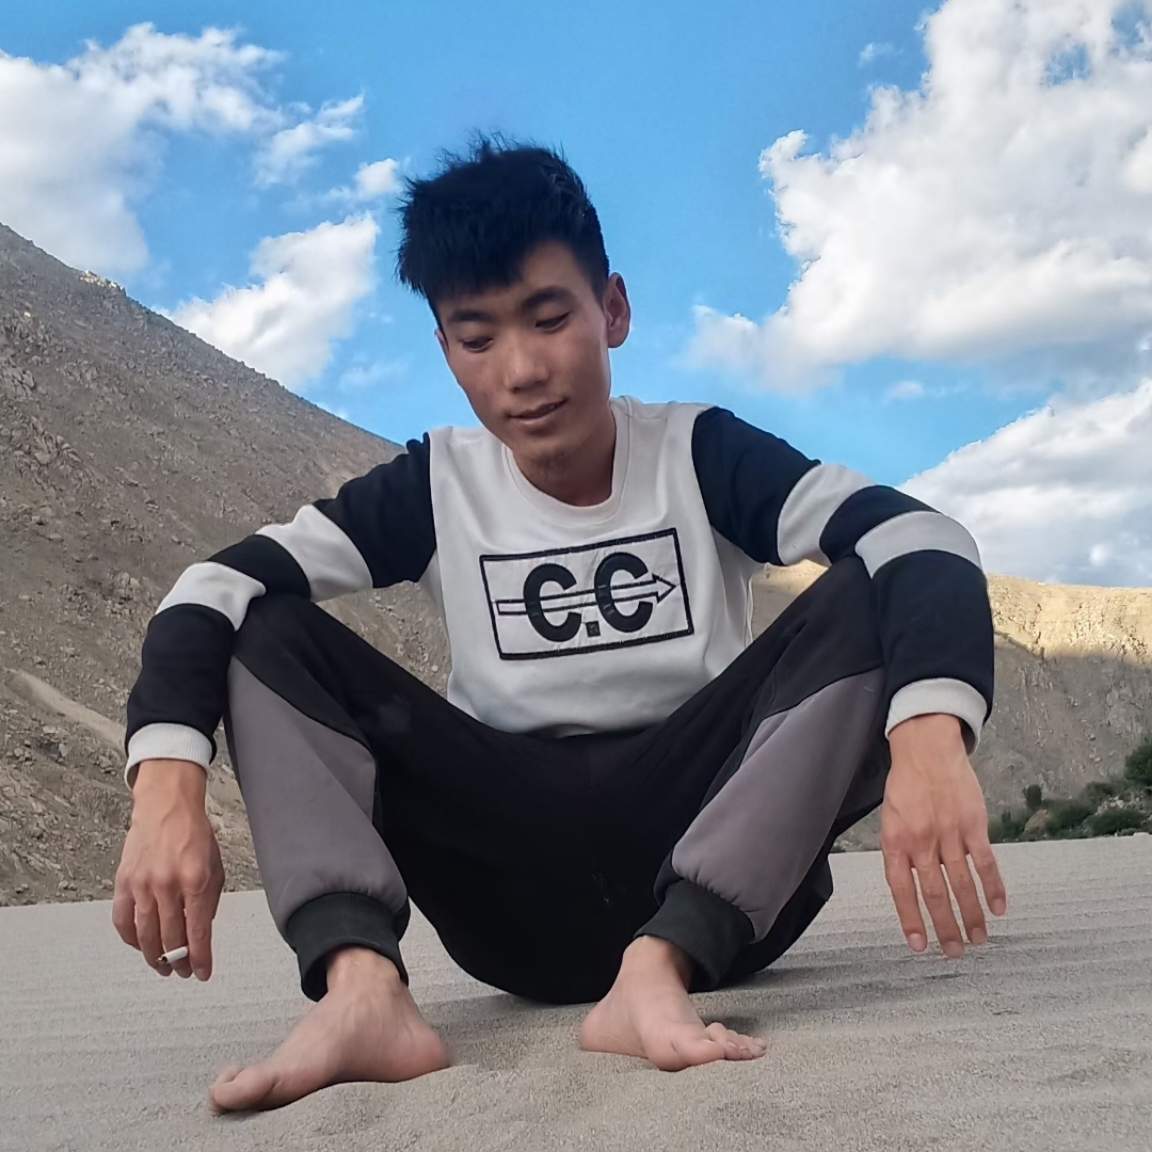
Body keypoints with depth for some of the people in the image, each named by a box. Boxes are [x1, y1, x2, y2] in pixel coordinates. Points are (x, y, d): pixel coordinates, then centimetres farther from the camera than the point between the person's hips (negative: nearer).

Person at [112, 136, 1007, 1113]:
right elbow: (216, 589, -9)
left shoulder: (700, 454, -5)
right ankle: (364, 991, -32)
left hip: (715, 874, -1)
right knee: (268, 631, -10)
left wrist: (929, 740, -41)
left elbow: (922, 547, -20)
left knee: (869, 603, -22)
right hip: (518, 897, 2)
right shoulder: (436, 488, 1)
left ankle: (658, 969, -35)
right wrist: (167, 791, -27)